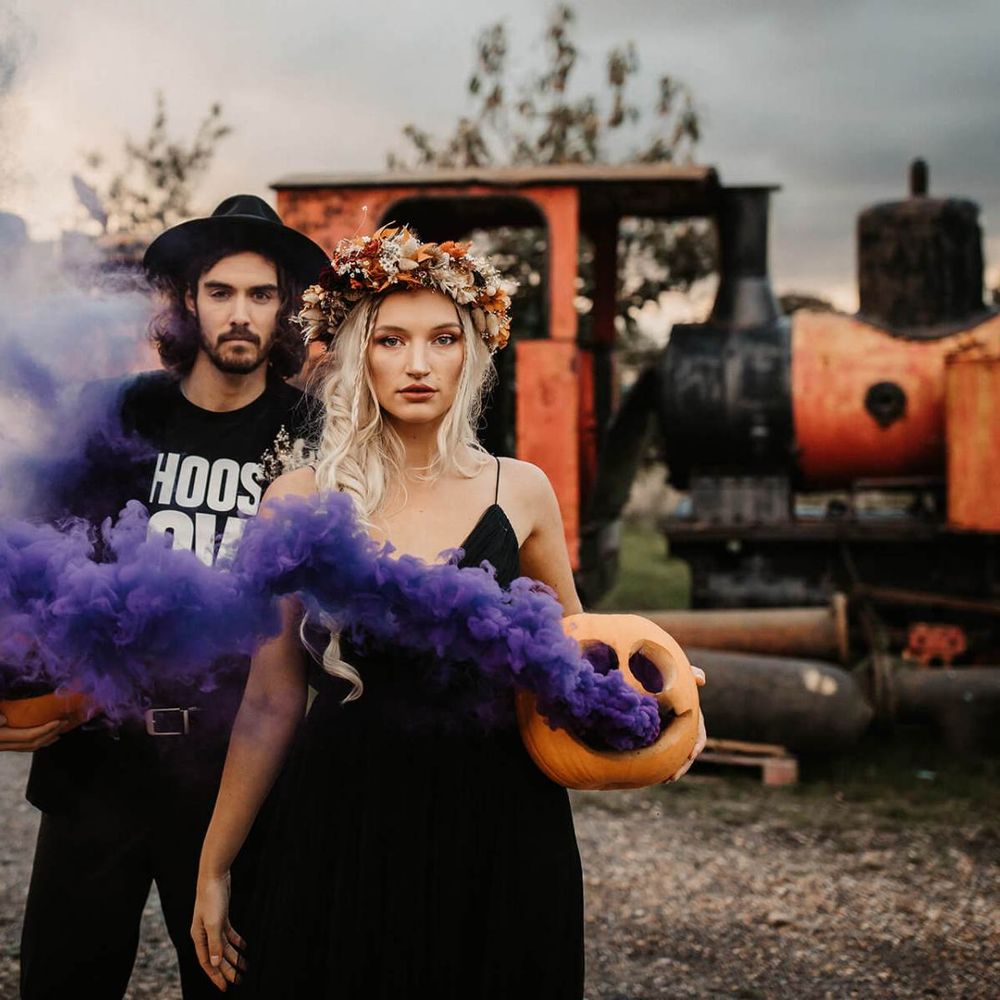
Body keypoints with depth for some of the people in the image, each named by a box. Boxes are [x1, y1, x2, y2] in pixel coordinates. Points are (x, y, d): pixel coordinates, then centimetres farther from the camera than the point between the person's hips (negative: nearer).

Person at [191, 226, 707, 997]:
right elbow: (272, 700, 2)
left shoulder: (521, 492, 2)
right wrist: (214, 867, 4)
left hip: (497, 817, 1)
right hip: (346, 815, -1)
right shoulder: (300, 501, -2)